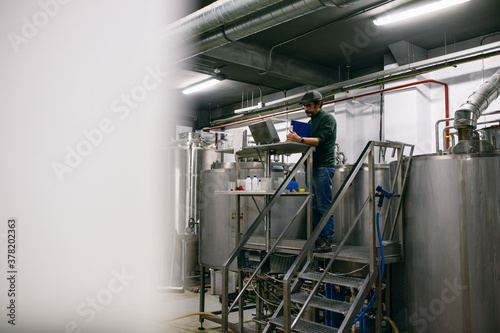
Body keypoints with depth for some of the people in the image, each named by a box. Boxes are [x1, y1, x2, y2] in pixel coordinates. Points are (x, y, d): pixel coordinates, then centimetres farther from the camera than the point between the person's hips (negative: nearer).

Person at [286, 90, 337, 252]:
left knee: (324, 206, -8)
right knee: (314, 206, 9)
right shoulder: (311, 121, 23)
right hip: (312, 166, 9)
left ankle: (327, 241, -4)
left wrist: (300, 139, -32)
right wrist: (294, 139, 1)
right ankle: (318, 238, 15)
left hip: (324, 166, -9)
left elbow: (320, 140, -19)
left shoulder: (328, 118, -4)